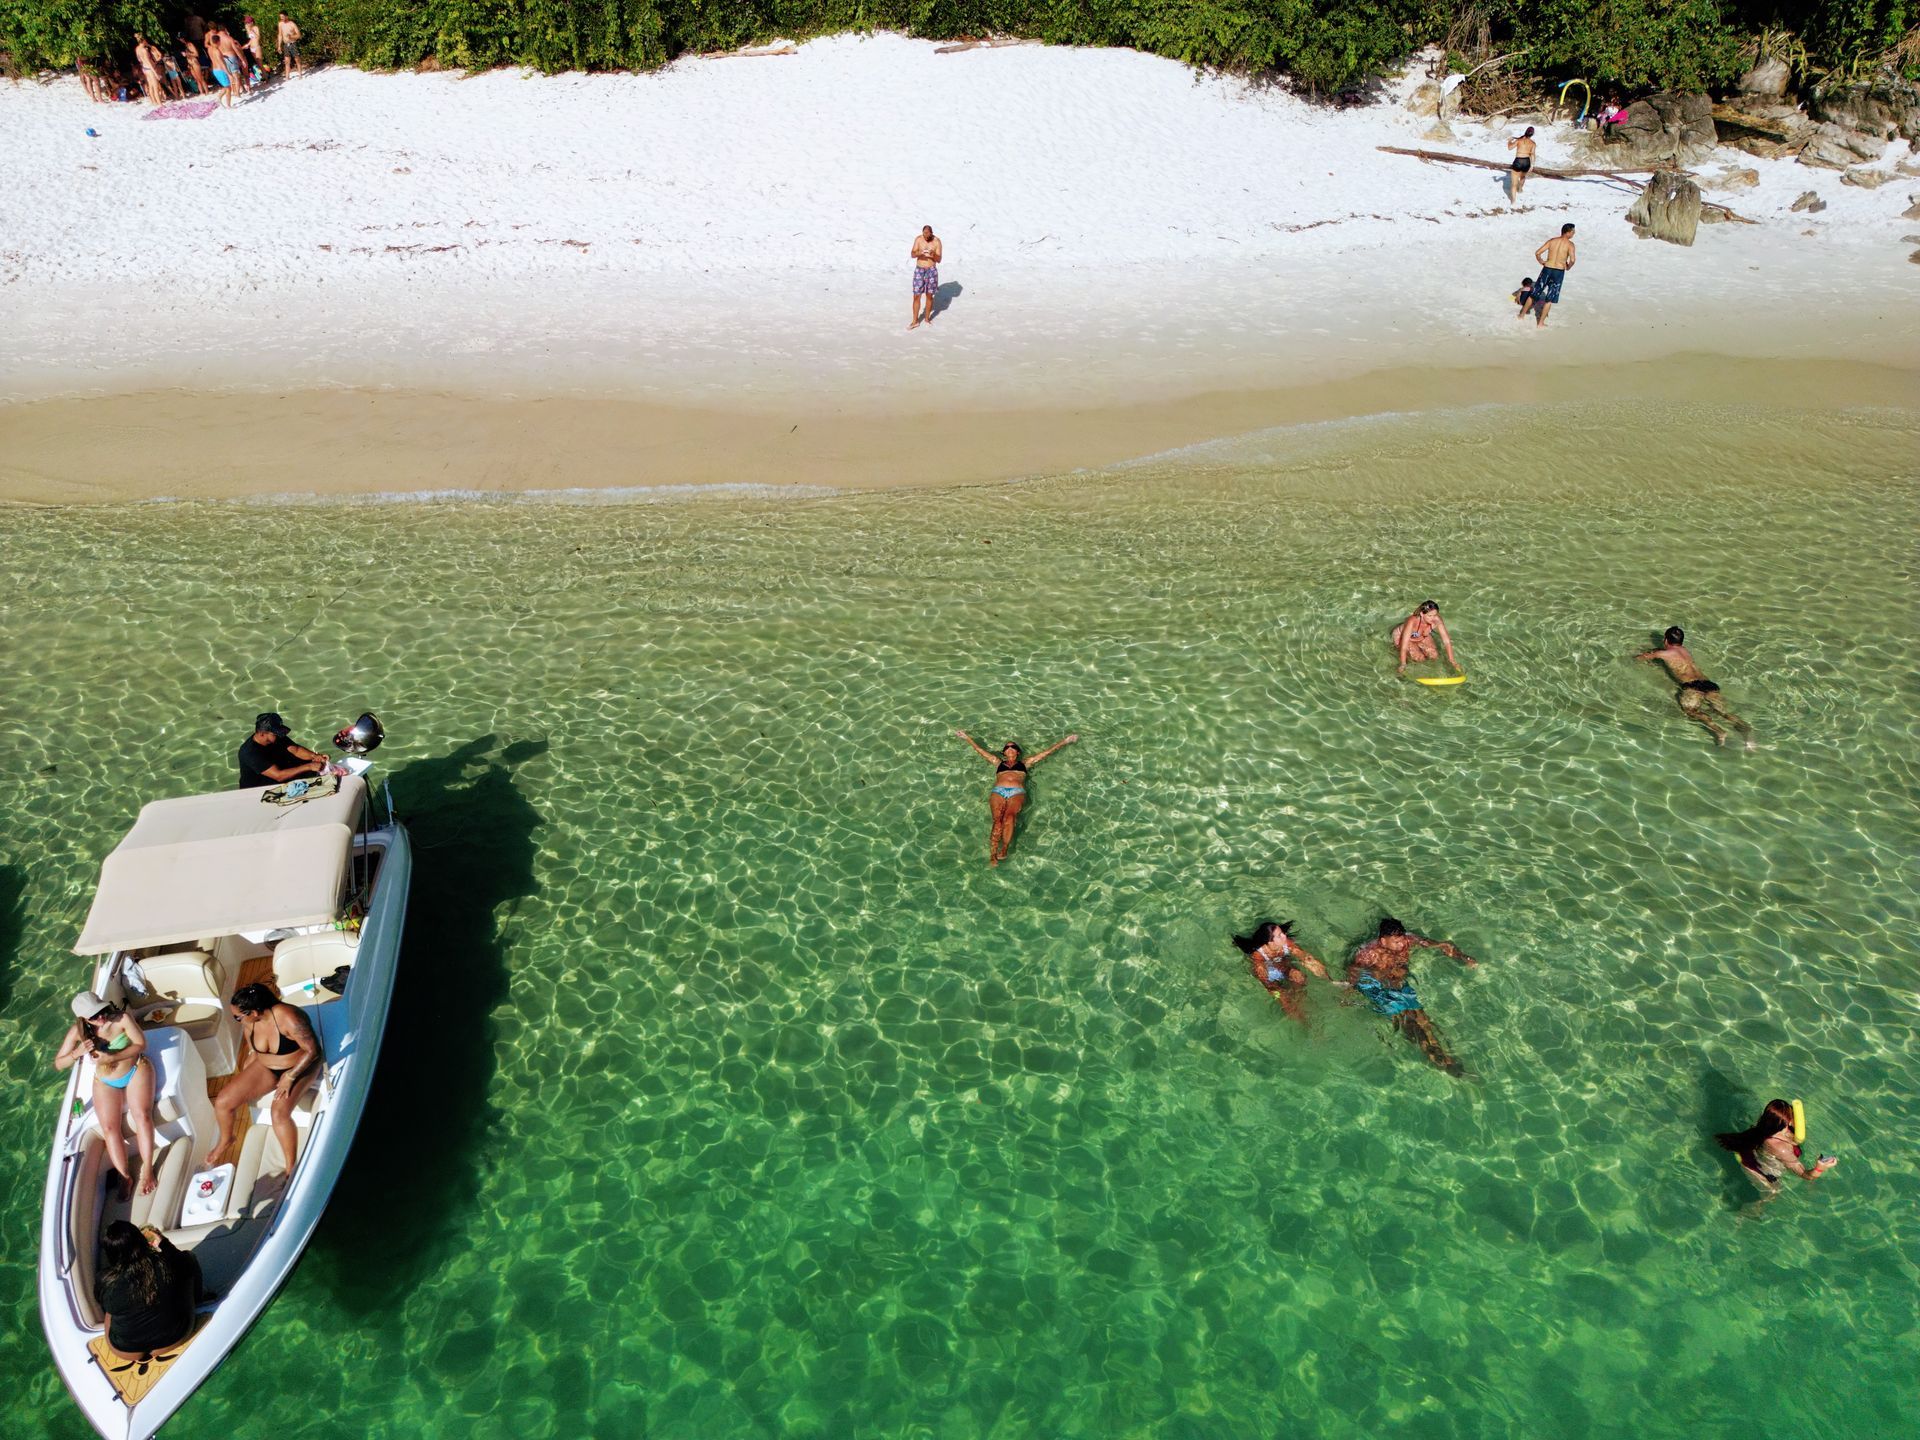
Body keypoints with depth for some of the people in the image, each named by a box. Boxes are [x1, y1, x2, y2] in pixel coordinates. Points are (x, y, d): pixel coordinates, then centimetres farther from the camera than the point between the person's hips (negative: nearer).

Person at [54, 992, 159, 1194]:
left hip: (136, 1070, -3)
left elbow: (141, 1044, -18)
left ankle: (147, 1169, -18)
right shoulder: (77, 1031, -12)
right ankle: (124, 1176, -9)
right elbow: (58, 1064, -7)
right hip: (105, 1082, 3)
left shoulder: (121, 1018, -20)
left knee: (142, 1114, -21)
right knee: (109, 1128, -13)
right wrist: (77, 1053, -28)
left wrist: (112, 1058, -31)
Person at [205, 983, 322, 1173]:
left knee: (279, 1114, -29)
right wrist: (244, 1080, 10)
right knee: (222, 1102, -5)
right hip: (266, 1067, 7)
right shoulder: (248, 1023, -9)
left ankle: (292, 1169, -15)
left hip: (299, 1067, -7)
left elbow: (312, 1050, -26)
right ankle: (225, 1140, 28)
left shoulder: (288, 1018, -32)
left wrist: (289, 1077, -26)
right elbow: (253, 1052, 10)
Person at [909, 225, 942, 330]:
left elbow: (939, 260, -8)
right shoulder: (918, 239, -6)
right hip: (919, 270, 1)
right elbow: (912, 255, -9)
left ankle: (927, 318, 28)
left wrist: (933, 255, -30)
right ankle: (915, 321, 10)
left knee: (929, 296, 10)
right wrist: (918, 253, -31)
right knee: (916, 296, 0)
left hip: (931, 271, -1)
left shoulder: (936, 241, -9)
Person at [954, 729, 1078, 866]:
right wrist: (967, 737, 38)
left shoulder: (1024, 763, 32)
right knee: (998, 820, -25)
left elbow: (1047, 752, 32)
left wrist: (1065, 741, 32)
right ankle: (993, 854, -34)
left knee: (1009, 817, -31)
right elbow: (980, 750, 37)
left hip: (1017, 792, 0)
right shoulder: (998, 762, 34)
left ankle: (1004, 849, -37)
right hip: (998, 792, 0)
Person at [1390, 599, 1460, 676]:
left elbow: (1447, 641, -24)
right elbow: (1404, 645, -39)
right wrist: (1403, 665, -42)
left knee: (1434, 656, -8)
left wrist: (1452, 661, -26)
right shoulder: (1412, 622, -41)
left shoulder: (1437, 620, -31)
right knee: (1419, 658, -19)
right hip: (1402, 636, -4)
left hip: (1422, 637, 4)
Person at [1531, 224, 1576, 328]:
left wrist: (1541, 262, 14)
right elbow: (1572, 260, -17)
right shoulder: (1570, 244, -7)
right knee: (1549, 299, 5)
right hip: (1559, 272, -3)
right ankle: (1541, 322, 5)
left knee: (1534, 293, 16)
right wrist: (1568, 267, 3)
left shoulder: (1552, 241, 3)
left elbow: (1537, 253, -2)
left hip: (1547, 269, 3)